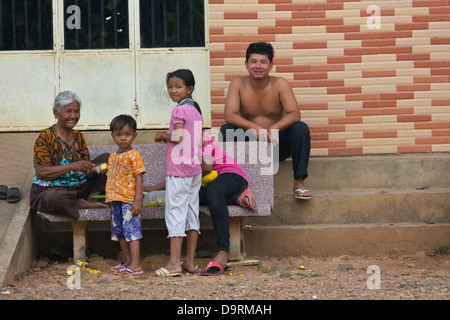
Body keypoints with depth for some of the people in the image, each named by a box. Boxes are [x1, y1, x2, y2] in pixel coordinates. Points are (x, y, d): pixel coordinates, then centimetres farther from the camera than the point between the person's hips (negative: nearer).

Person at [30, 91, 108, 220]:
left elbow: (86, 171, 9)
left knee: (106, 158, 6)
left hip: (79, 189, 7)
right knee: (55, 198, -43)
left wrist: (94, 170, -16)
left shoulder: (78, 136, 10)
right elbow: (41, 173, -19)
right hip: (50, 191, -7)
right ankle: (86, 205, -14)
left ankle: (92, 198, -13)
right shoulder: (46, 137, -10)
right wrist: (73, 166, -25)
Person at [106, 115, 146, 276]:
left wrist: (138, 200, -17)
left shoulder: (134, 155, -9)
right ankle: (128, 261, 25)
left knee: (131, 232, -8)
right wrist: (109, 198, 17)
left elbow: (139, 178, -12)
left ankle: (135, 265, -7)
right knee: (119, 232, 13)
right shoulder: (112, 156, 14)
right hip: (115, 201, 8)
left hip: (129, 200, -8)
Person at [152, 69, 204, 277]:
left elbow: (178, 138, -22)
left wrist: (164, 136, -3)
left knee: (175, 212, -8)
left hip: (178, 168, -9)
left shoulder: (179, 111, -12)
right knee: (191, 212, 10)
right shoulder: (196, 110, 13)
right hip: (195, 168, 9)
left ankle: (174, 263, -11)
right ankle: (190, 260, 13)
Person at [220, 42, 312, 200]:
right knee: (226, 130, -24)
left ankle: (299, 181, -22)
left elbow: (294, 114, -17)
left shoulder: (280, 84, -7)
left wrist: (274, 128, -38)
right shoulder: (238, 84, -5)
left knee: (301, 128, -25)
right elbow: (229, 116, -17)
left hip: (277, 143, 0)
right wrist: (255, 128, -35)